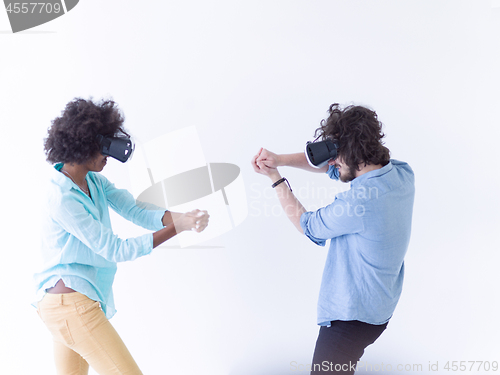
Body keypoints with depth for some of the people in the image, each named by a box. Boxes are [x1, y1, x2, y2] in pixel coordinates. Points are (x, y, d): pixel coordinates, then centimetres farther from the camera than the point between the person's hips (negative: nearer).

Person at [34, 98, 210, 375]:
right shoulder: (63, 199, -20)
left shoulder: (94, 180, 6)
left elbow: (134, 210, -4)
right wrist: (177, 228, -23)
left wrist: (180, 217, -23)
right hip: (71, 303, -9)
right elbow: (115, 250, -19)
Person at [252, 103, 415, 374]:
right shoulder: (402, 173, -6)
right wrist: (281, 160, -8)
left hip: (352, 316, -9)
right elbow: (328, 164, 4)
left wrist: (276, 180, -6)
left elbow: (308, 226, -12)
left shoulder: (359, 201, -32)